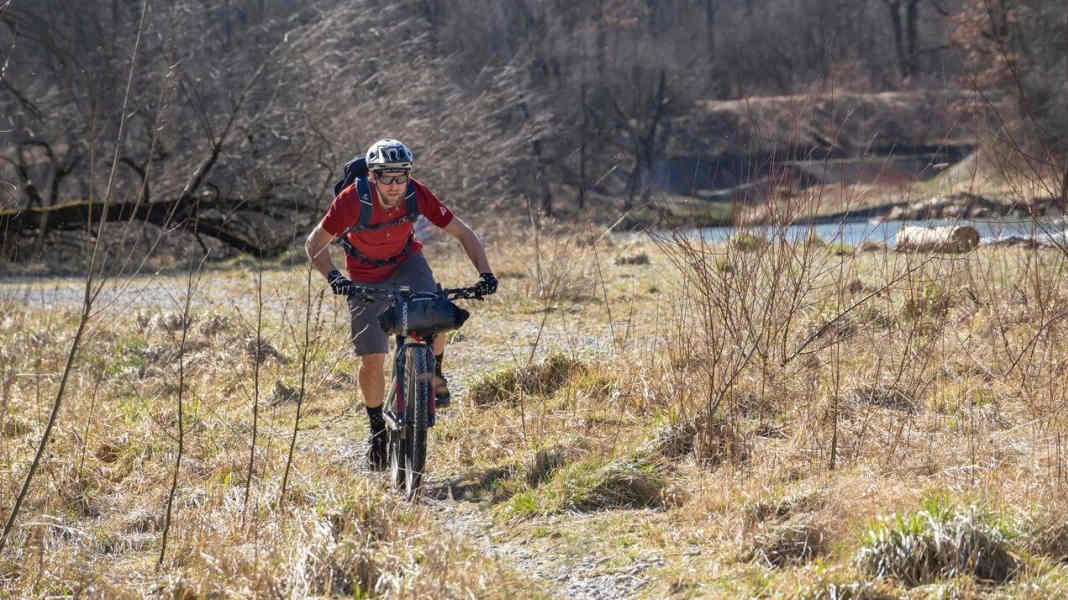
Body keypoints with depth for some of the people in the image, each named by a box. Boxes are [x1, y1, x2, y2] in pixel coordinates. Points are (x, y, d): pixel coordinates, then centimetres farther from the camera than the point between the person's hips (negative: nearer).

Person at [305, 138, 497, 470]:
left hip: (406, 261, 1)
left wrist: (485, 272, -31)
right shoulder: (352, 200, -32)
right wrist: (333, 277, -42)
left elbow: (463, 233, -18)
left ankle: (434, 373, 3)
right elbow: (315, 244, -24)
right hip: (366, 275, -1)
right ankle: (377, 429, 18)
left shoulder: (417, 194, -26)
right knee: (372, 358, -5)